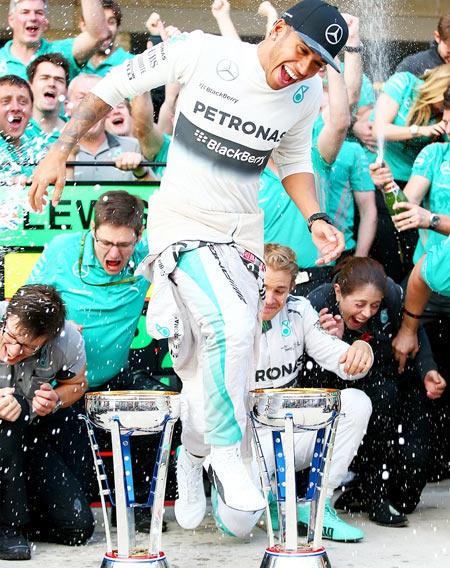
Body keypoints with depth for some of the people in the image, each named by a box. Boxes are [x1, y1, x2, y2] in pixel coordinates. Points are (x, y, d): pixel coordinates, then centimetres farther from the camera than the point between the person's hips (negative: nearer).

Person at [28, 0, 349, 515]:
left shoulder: (307, 96, -1)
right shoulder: (204, 53, -16)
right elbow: (114, 85, -7)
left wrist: (315, 219, 0)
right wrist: (60, 151, -11)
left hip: (242, 234, 5)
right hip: (182, 220, -5)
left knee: (213, 361, 8)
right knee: (231, 328, -24)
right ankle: (226, 454, -8)